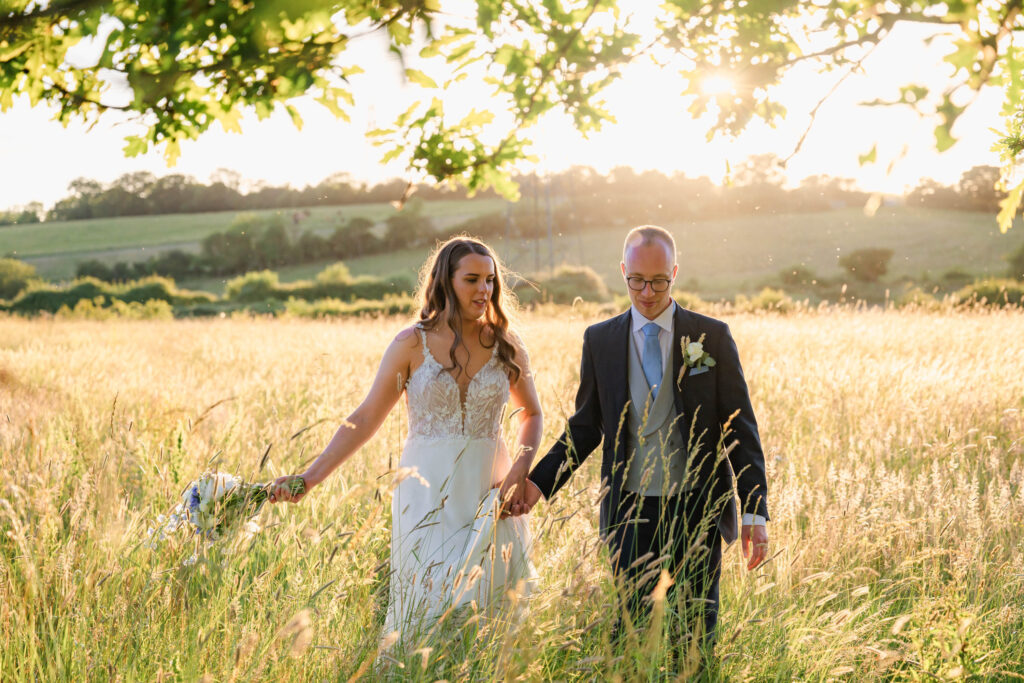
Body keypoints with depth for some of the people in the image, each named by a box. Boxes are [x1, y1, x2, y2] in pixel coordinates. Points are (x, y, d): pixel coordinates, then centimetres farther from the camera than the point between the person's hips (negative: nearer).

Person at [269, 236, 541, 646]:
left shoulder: (506, 346, 4)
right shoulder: (412, 345, -2)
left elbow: (532, 414, 17)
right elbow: (365, 419, -1)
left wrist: (520, 469, -2)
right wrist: (310, 477, -9)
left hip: (488, 499, 2)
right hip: (427, 496, -2)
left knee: (485, 609, 2)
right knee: (426, 610, -2)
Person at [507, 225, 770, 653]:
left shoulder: (712, 337, 0)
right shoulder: (600, 340, 4)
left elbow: (741, 428, 1)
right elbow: (584, 427, 11)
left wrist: (755, 513, -5)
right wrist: (539, 483, -2)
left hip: (698, 509, -1)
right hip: (630, 511, 1)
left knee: (697, 633, 5)